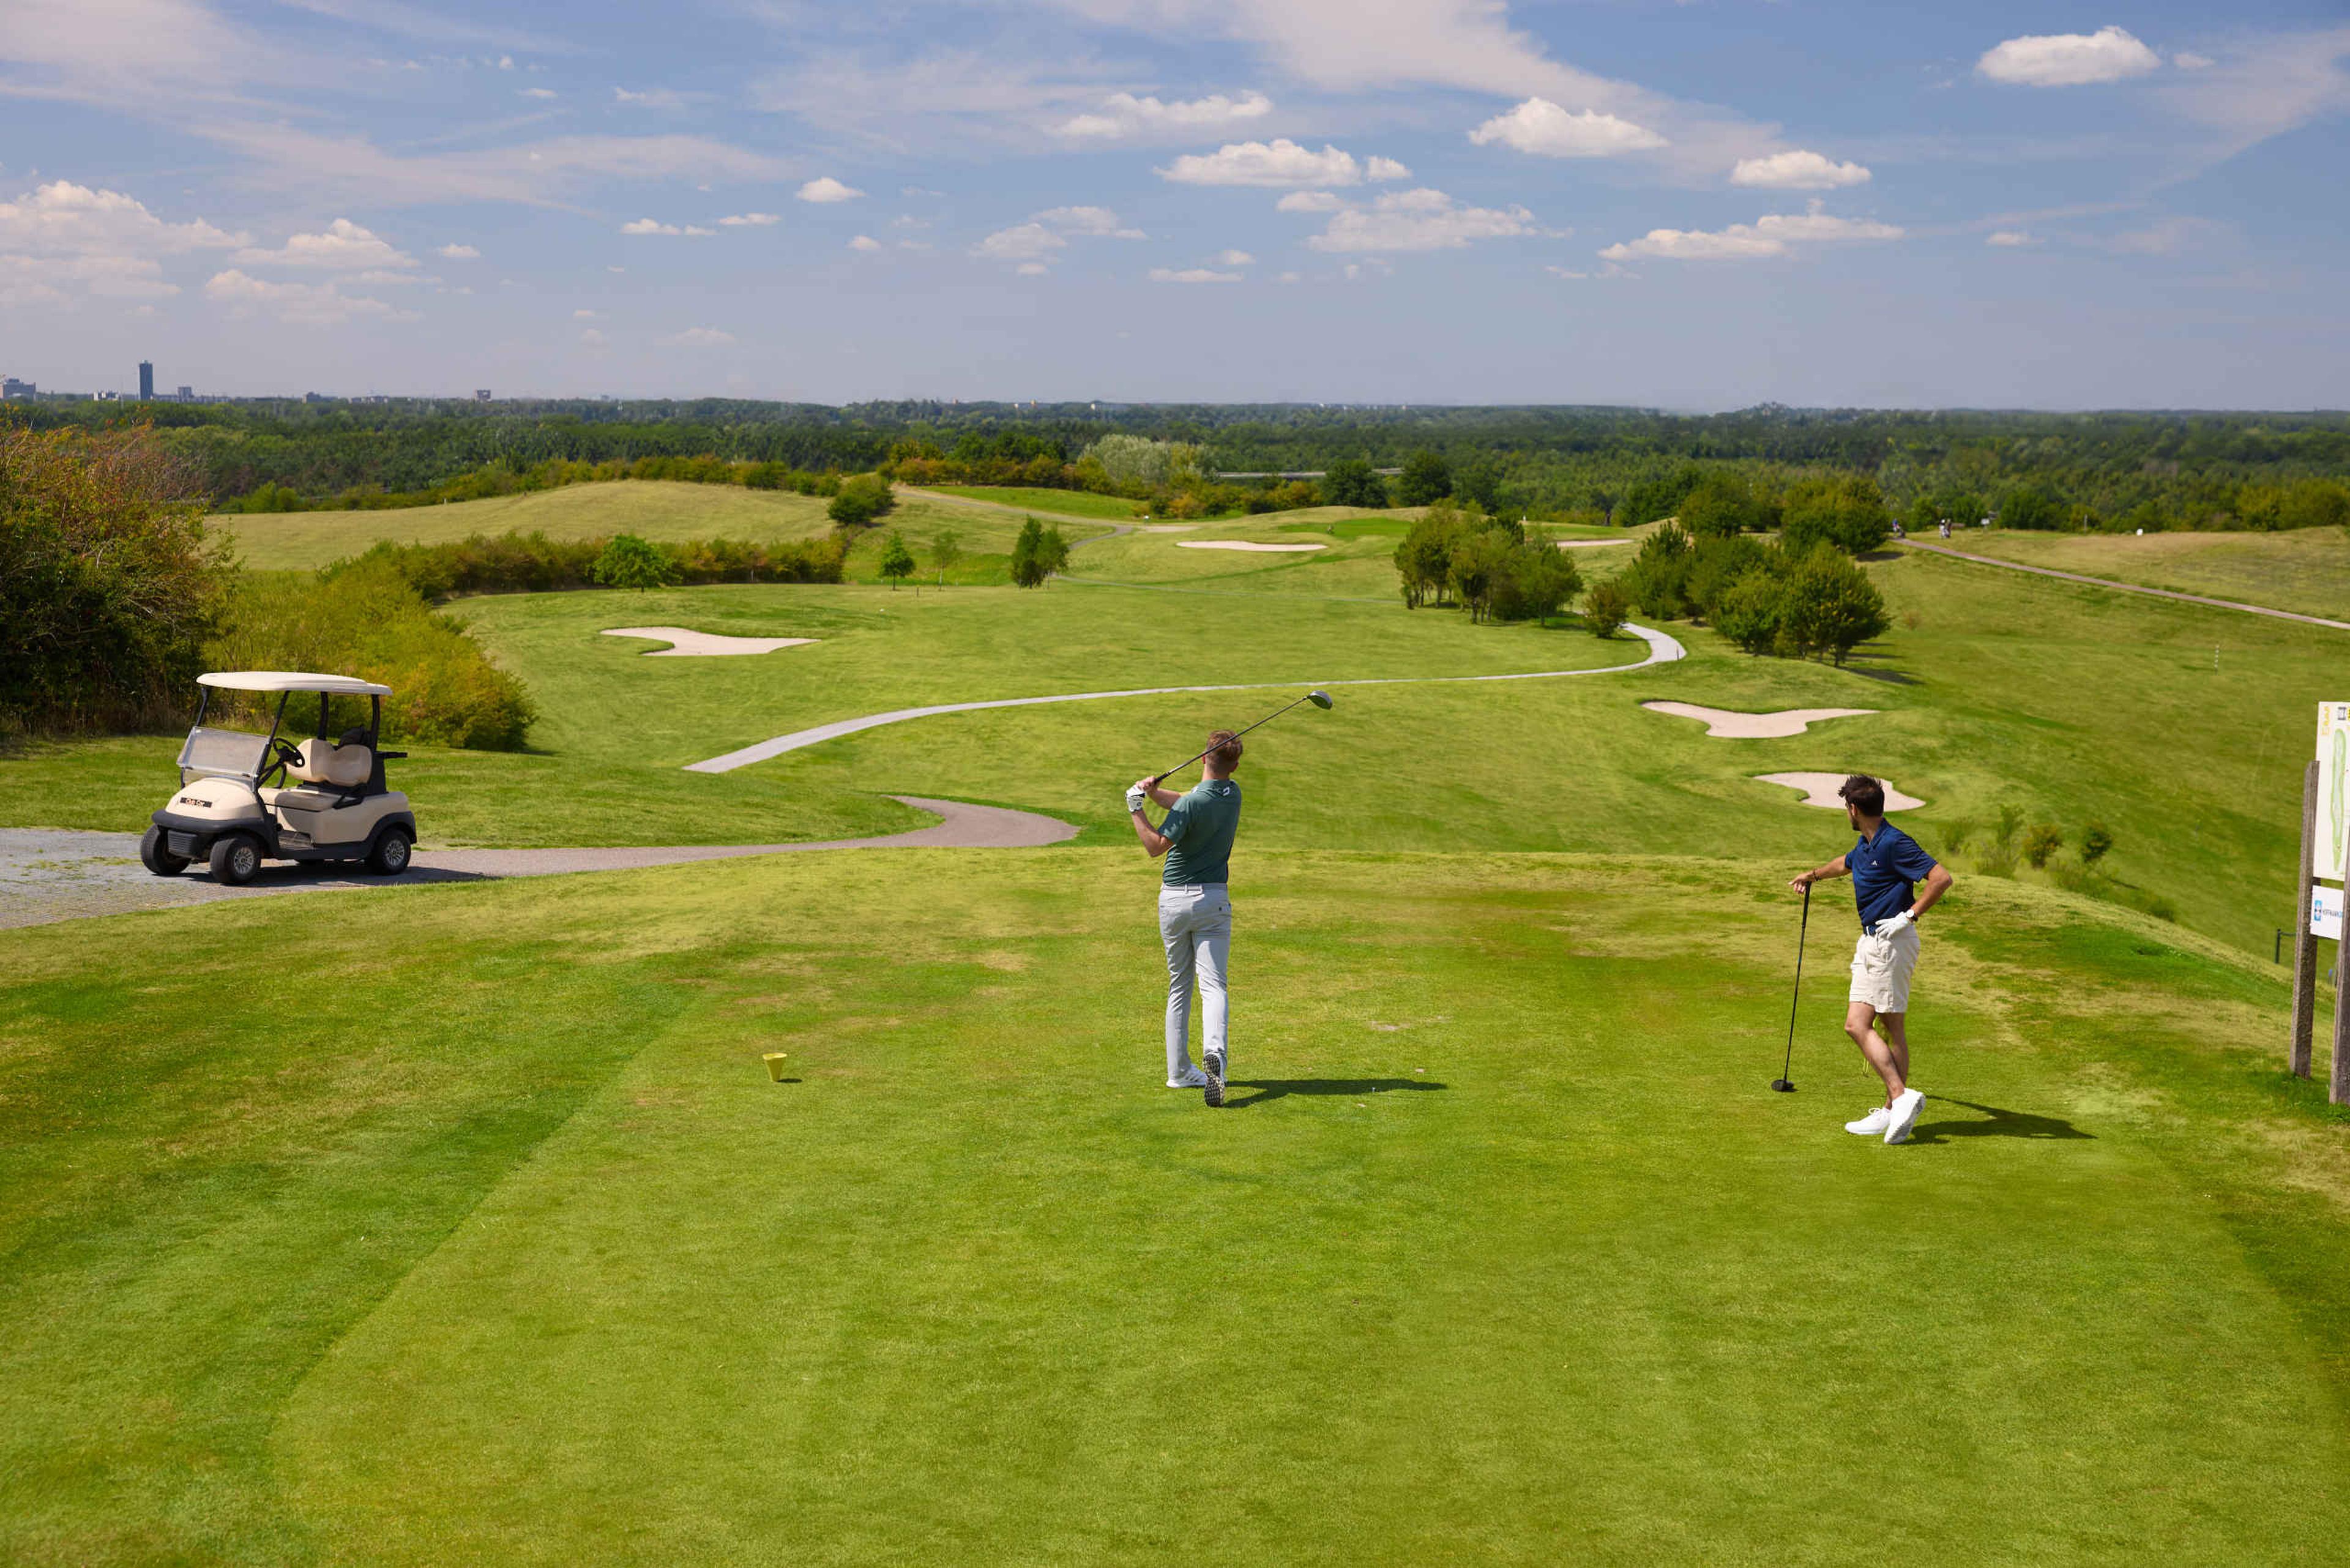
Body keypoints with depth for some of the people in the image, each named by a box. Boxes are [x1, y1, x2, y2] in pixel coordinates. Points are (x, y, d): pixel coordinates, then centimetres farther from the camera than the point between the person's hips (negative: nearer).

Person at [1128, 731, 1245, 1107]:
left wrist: (1136, 810, -8)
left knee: (1179, 987, 12)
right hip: (1213, 899, 2)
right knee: (1213, 984, -7)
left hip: (1174, 900, -2)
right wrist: (1154, 792, -4)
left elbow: (1156, 847, -13)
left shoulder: (1192, 803, -17)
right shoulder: (1233, 795, 3)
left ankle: (1180, 1071, 16)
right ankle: (1214, 1052, -34)